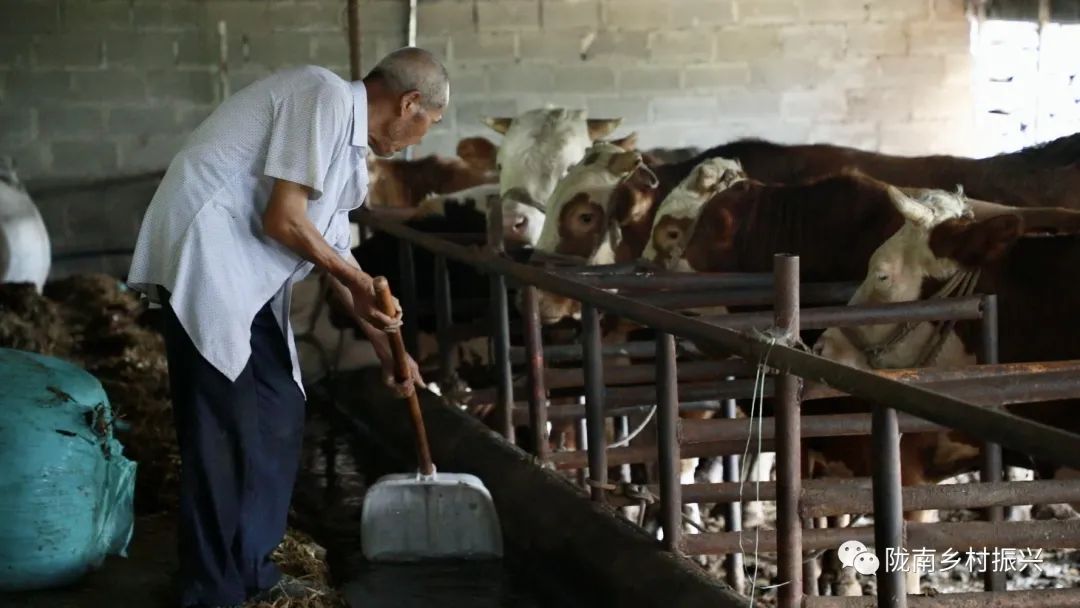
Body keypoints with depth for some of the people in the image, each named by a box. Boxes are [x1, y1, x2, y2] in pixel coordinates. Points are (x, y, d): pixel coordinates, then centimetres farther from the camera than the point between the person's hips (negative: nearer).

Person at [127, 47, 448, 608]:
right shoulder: (327, 98, -12)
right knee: (225, 429, -8)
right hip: (202, 258, -10)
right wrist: (360, 282, -2)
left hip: (244, 273, 10)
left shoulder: (348, 141, 18)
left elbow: (334, 250, 24)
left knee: (278, 414, 12)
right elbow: (283, 221, -17)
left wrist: (385, 347, 26)